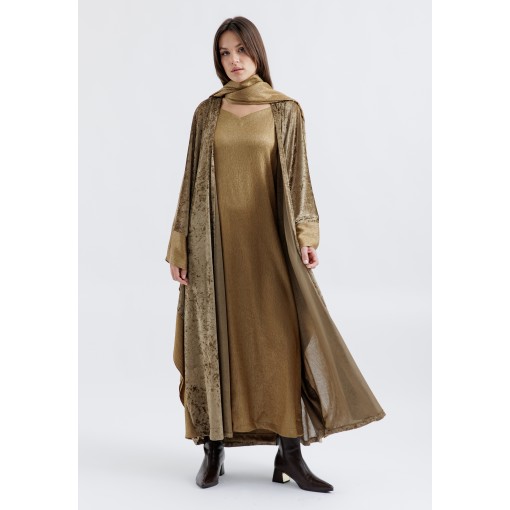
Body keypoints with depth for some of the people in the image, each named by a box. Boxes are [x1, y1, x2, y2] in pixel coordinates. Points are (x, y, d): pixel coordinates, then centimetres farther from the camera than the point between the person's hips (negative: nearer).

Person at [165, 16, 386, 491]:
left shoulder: (287, 110, 5)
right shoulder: (207, 112, 8)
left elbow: (297, 177, 3)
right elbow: (192, 179, 7)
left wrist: (305, 236, -10)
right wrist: (180, 245, 2)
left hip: (267, 238, -1)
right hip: (215, 241, 1)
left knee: (283, 338, -7)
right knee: (215, 341, 3)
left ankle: (290, 453, 1)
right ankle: (213, 449, 13)